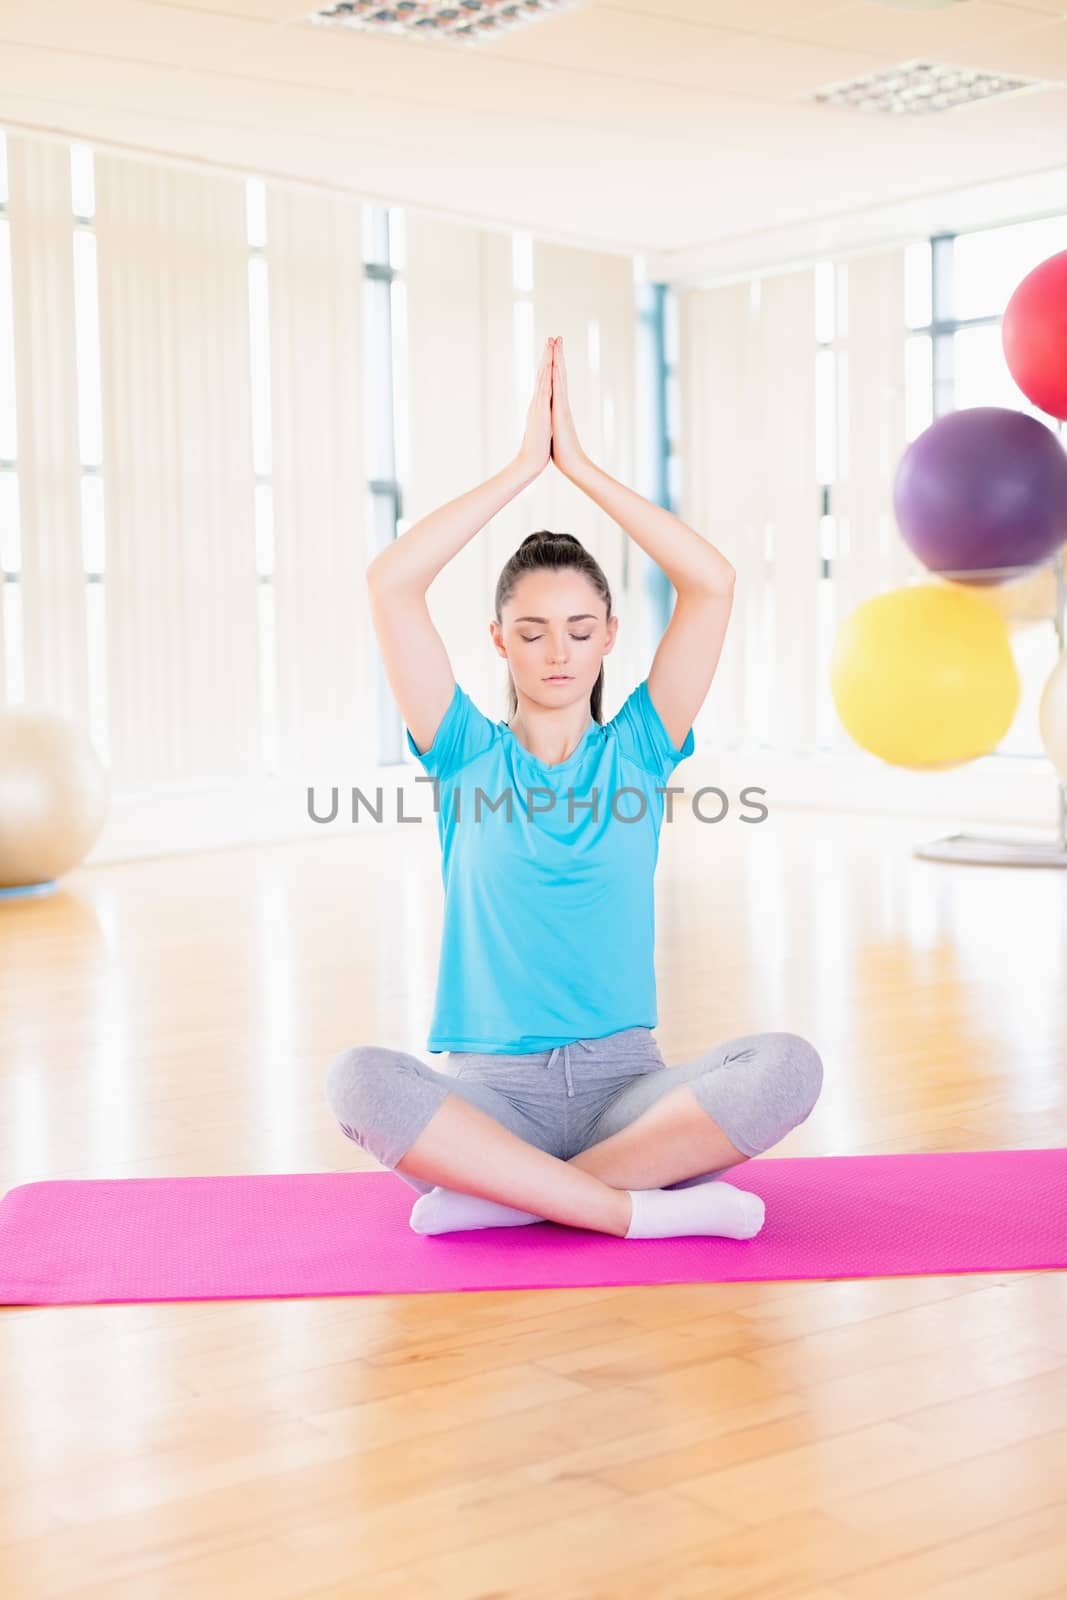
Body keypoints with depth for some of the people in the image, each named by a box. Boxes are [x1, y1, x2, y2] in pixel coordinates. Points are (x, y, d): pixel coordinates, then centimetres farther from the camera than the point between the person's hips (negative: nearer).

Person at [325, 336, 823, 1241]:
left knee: (788, 1067, -29)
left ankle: (498, 1192, -20)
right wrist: (526, 464, -4)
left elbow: (713, 584, -3)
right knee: (359, 1079, -33)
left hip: (625, 1082, 1)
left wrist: (581, 466, -1)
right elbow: (390, 584, -6)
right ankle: (646, 1208, -26)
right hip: (490, 1088, -1)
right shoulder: (468, 756, 6)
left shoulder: (637, 752, 7)